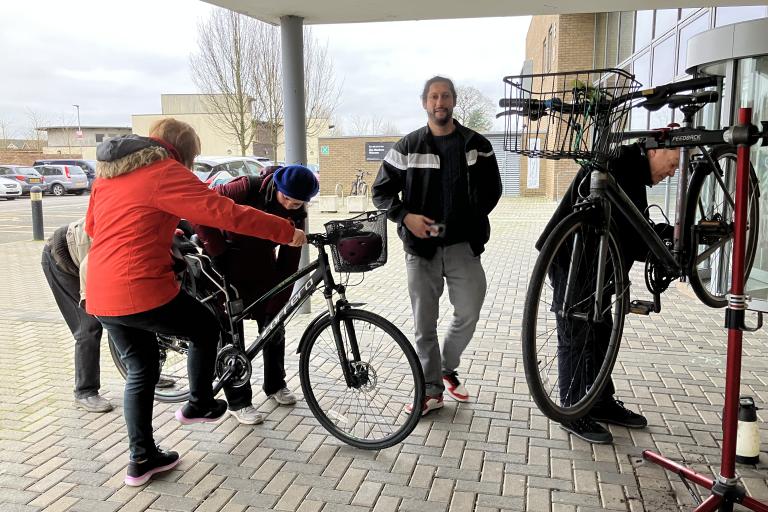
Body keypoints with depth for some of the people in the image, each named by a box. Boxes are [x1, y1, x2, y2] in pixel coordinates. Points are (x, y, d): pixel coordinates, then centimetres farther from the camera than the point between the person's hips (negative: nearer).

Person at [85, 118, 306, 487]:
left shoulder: (108, 172, 15)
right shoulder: (166, 173, -9)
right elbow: (227, 214, -15)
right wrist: (287, 232, -8)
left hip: (101, 297, 8)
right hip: (143, 291, -8)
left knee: (140, 371, 20)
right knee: (206, 329, 18)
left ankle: (142, 459, 25)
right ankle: (198, 406, 32)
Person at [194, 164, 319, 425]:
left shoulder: (296, 214, -11)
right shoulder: (248, 188, -25)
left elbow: (289, 261, -9)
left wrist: (277, 303, -11)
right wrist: (217, 251, -22)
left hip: (262, 265, 5)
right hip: (229, 266, -4)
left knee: (274, 325, 8)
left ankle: (275, 385, 30)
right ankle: (238, 402, 10)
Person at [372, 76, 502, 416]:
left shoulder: (476, 145, 5)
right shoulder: (407, 147, 3)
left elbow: (492, 190, 11)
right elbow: (381, 190, 5)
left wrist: (471, 222, -1)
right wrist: (406, 216, -11)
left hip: (463, 245, 0)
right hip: (421, 247, 0)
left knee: (469, 314, -3)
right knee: (424, 323, 5)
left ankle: (447, 369, 26)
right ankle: (431, 390, 20)